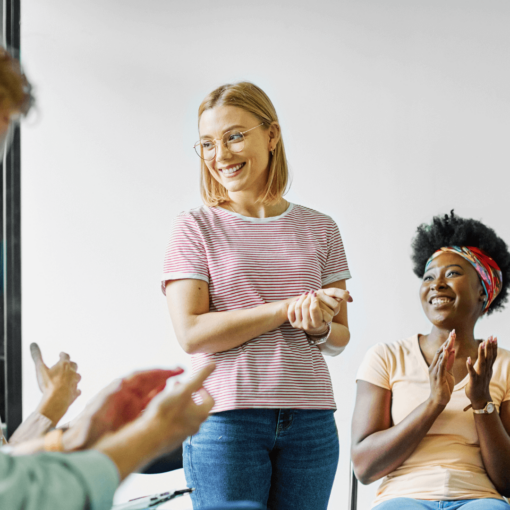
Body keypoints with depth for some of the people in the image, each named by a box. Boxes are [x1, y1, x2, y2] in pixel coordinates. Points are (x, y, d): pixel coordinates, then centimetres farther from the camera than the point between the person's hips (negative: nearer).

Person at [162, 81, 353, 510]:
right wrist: (287, 309, -13)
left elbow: (341, 337, 14)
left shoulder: (320, 229, 10)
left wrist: (319, 328, -10)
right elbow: (191, 334, -10)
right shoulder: (195, 228, 1)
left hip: (310, 420, 3)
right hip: (225, 418, -3)